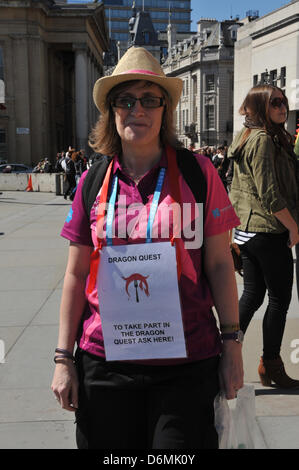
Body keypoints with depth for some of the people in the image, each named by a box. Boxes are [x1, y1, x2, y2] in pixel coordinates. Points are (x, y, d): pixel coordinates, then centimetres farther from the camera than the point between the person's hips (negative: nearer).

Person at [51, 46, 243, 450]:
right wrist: (64, 358, 6)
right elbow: (77, 274, 6)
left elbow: (219, 264, 1)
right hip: (105, 361, 2)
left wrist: (232, 344, -1)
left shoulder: (197, 172, -2)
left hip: (187, 361, -2)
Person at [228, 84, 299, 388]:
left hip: (246, 230, 9)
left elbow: (237, 188, 20)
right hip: (270, 231, -9)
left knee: (253, 294, 15)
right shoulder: (264, 140, -16)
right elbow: (269, 193, -21)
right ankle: (271, 366, 13)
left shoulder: (245, 138, 15)